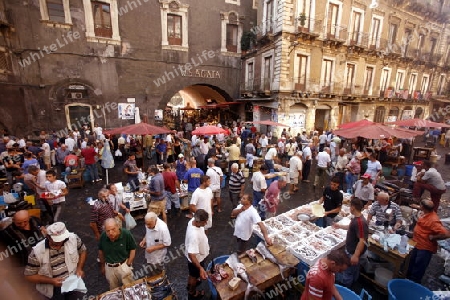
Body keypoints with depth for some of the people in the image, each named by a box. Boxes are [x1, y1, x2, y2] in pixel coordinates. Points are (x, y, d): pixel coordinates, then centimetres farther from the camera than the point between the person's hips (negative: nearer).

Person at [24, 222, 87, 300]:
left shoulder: (73, 238, -14)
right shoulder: (37, 252, -18)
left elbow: (83, 251, 4)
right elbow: (29, 276, -6)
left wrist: (79, 268, -8)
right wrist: (51, 281, -18)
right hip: (52, 287, 0)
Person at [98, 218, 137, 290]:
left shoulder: (126, 234, -25)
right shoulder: (103, 236, -17)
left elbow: (133, 249, -11)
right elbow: (100, 251, 3)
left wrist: (128, 264, -12)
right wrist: (102, 265, 12)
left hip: (123, 265, -2)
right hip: (109, 267, 3)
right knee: (114, 290, 22)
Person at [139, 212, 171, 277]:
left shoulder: (163, 228, -36)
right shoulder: (149, 224, -17)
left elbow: (167, 244, -25)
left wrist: (154, 248, -27)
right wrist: (144, 240, -12)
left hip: (158, 256, -6)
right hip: (150, 254, 6)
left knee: (158, 274, 21)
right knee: (152, 271, 31)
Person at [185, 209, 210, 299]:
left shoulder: (193, 220, -20)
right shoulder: (194, 235, -45)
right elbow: (191, 254, -40)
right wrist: (200, 268, -41)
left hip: (197, 254, 7)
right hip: (196, 258, -7)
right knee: (195, 275, 23)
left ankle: (190, 284, 62)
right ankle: (192, 293, 52)